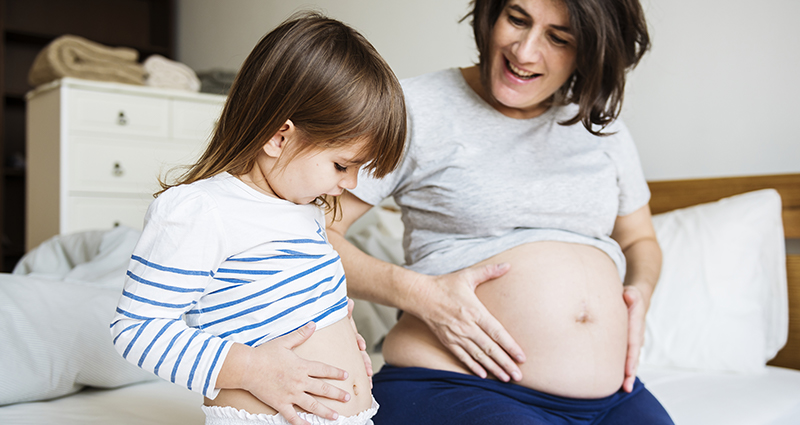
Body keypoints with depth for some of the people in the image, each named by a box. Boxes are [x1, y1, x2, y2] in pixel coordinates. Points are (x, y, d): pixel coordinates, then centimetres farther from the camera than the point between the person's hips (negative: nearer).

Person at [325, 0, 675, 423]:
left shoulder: (601, 126, 15)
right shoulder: (415, 109, -2)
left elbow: (639, 240, 28)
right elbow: (315, 233, -5)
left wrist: (640, 291, 7)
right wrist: (418, 293, -17)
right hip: (452, 387, -4)